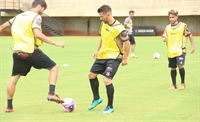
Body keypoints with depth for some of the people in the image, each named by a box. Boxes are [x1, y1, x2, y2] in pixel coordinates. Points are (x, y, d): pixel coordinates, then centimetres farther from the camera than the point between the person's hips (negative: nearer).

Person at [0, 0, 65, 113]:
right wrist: (55, 43, -21)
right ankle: (51, 94, -6)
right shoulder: (36, 17, -5)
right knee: (54, 67, 6)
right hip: (31, 52, -6)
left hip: (17, 52, 6)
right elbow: (37, 34, -21)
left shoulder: (19, 16, 17)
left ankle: (9, 106, 15)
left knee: (14, 78, 14)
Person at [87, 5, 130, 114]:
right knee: (91, 75, 14)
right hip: (102, 55, 8)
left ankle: (110, 107, -1)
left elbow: (127, 42, -18)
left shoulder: (118, 28, -23)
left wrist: (125, 58, -15)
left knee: (107, 80, -18)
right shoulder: (103, 24, 0)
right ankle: (96, 99, 33)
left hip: (114, 57, -8)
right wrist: (98, 50, 16)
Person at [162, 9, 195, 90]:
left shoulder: (183, 26, -2)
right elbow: (164, 37, 12)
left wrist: (192, 46, 0)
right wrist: (164, 39, -13)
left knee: (180, 65, -18)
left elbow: (190, 35, 4)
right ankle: (174, 84, 22)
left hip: (180, 50, -4)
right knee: (173, 68, 8)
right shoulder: (168, 27, 9)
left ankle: (183, 83, 0)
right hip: (171, 51, 4)